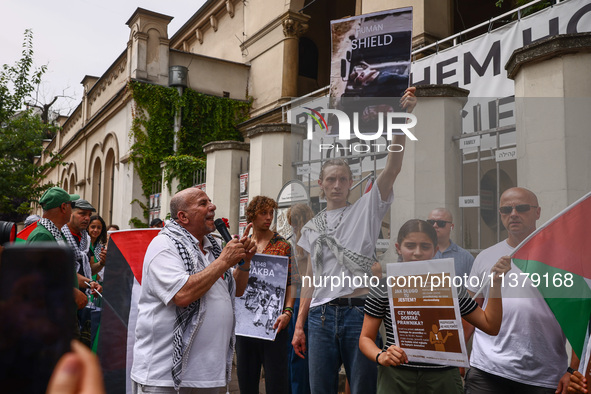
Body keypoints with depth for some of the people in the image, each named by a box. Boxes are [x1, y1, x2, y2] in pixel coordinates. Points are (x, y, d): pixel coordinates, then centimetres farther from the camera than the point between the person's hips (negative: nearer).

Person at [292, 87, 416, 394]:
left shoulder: (366, 209, 6)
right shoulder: (312, 227, 14)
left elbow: (392, 167, -8)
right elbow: (311, 278, 14)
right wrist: (299, 325, 10)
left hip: (359, 311, -2)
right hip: (321, 315, 3)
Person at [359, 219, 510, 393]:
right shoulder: (384, 288, -3)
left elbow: (491, 326, 9)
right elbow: (366, 338, 0)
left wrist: (496, 282, 1)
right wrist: (381, 356, -20)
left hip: (443, 380, 2)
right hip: (396, 380, -1)